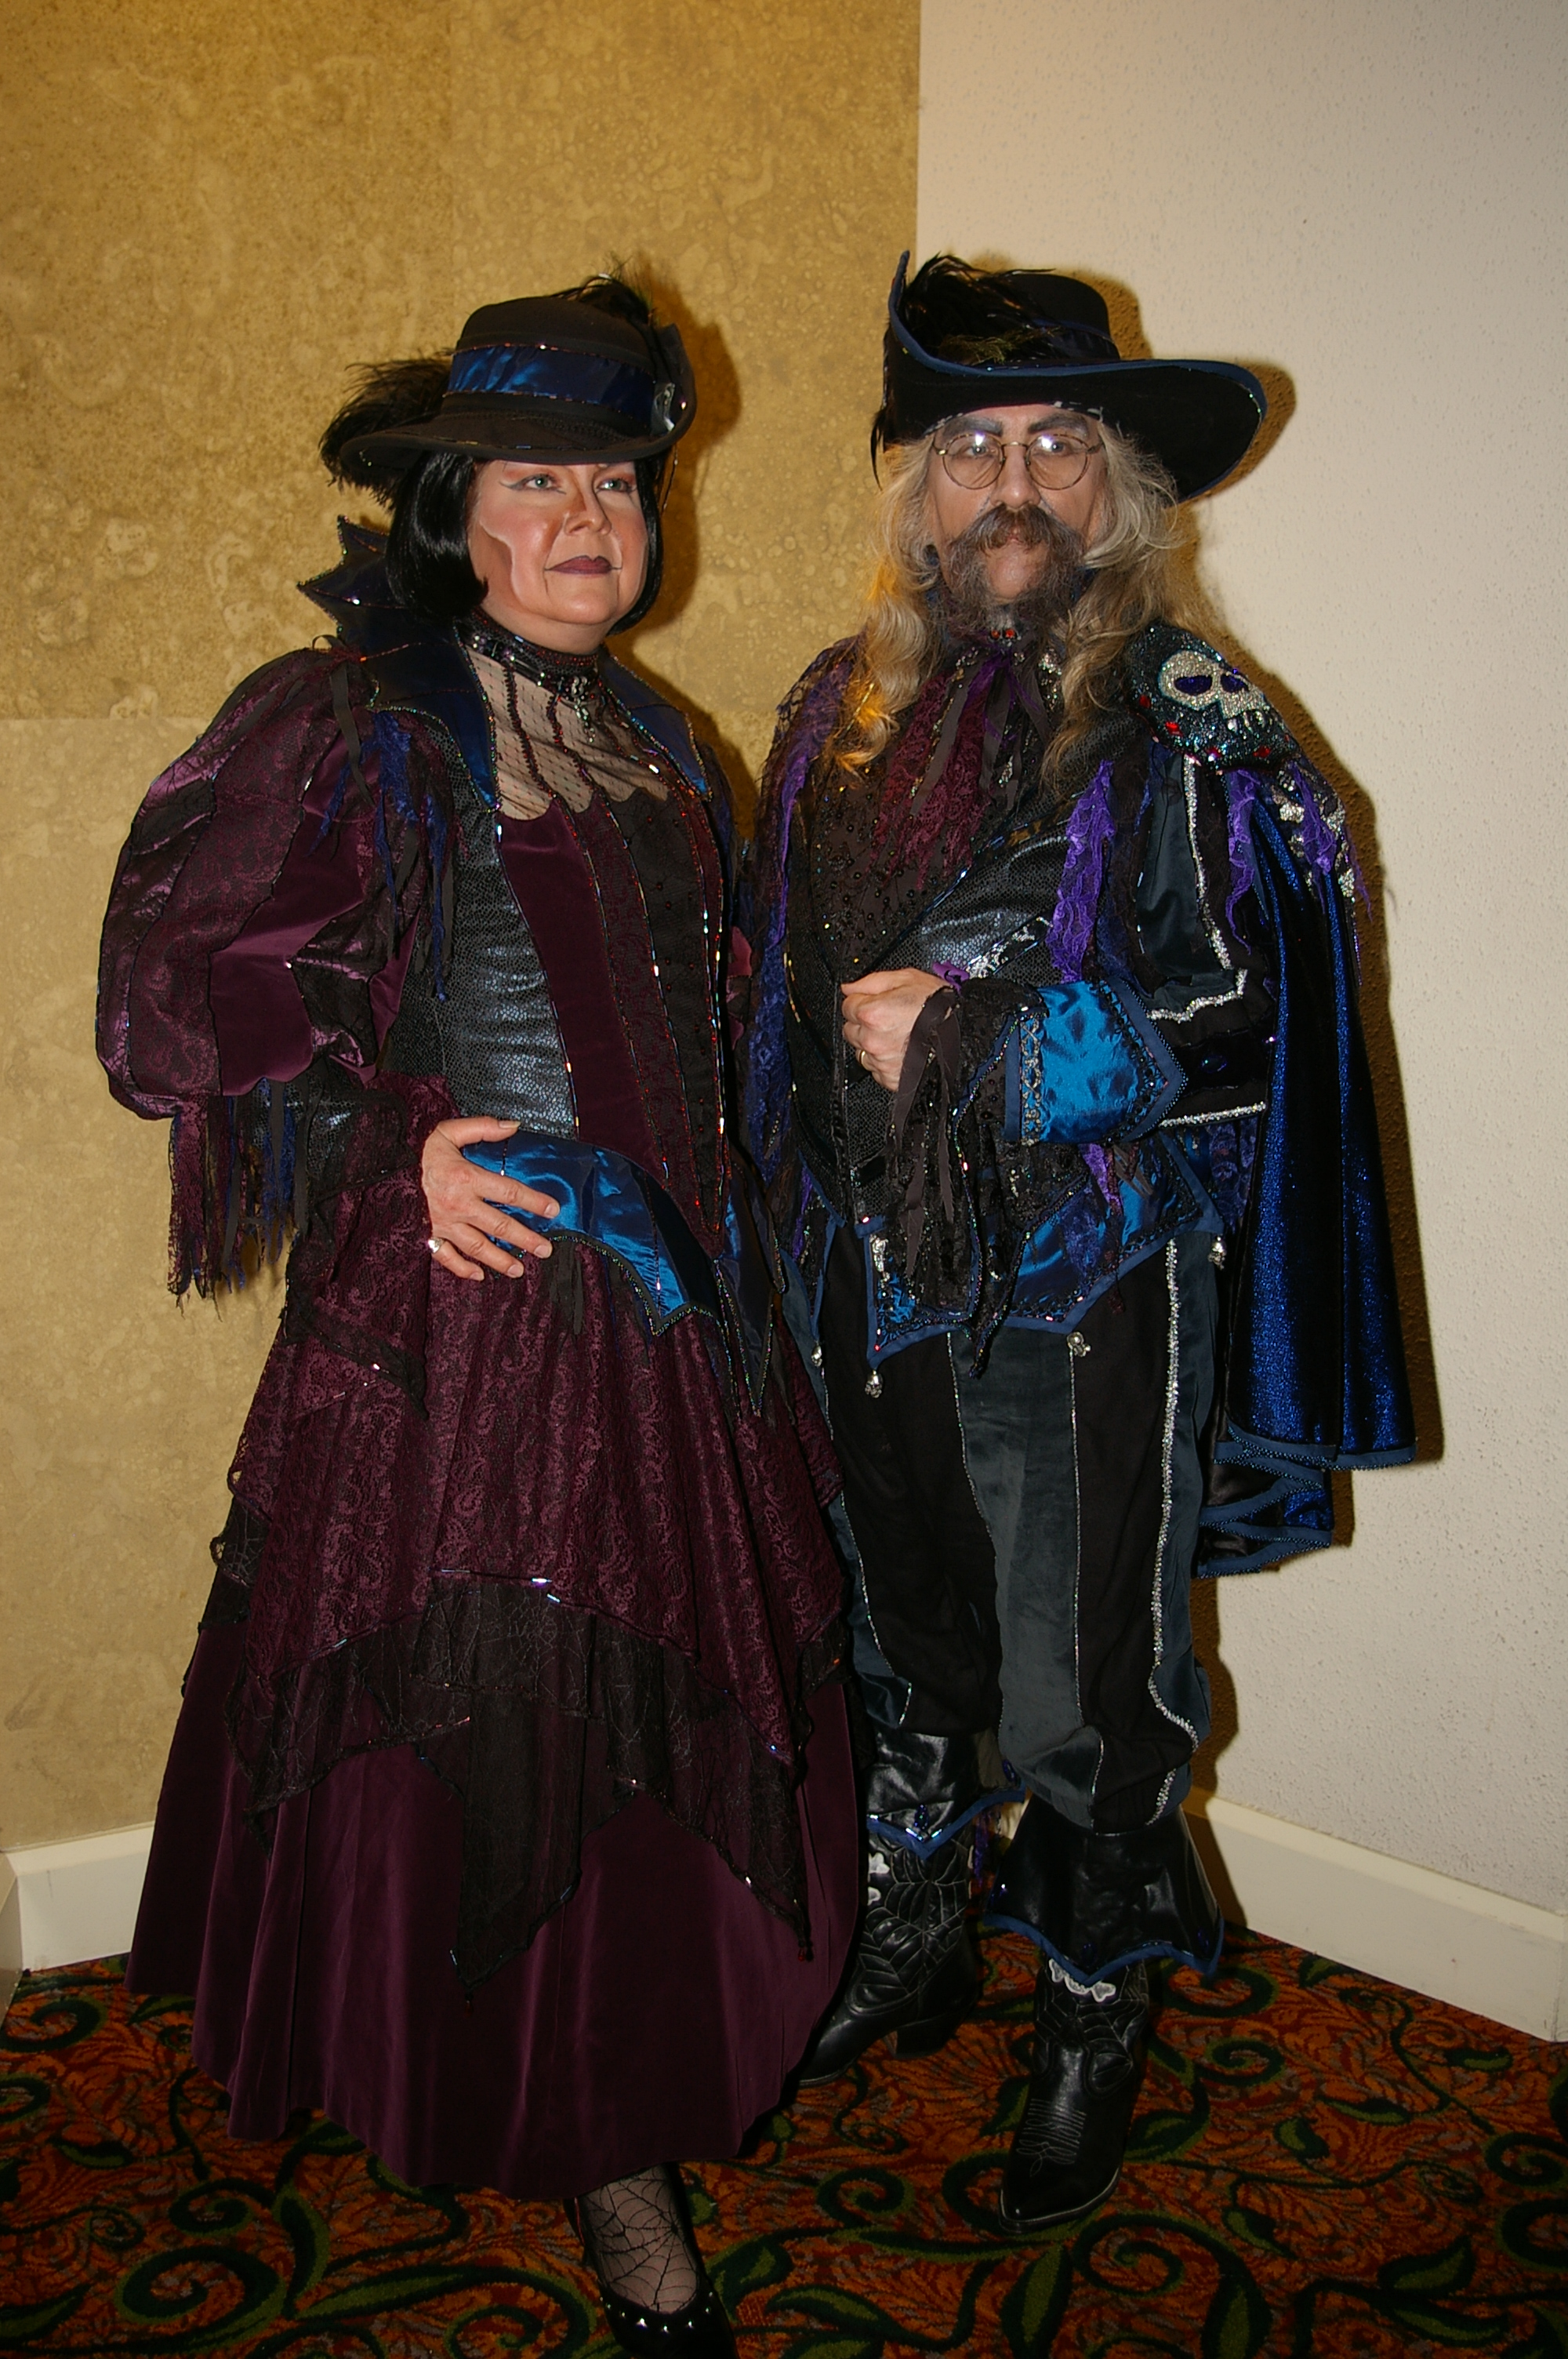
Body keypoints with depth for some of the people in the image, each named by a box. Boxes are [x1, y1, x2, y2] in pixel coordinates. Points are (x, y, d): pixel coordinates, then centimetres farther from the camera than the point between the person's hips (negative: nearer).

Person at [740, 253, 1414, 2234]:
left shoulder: (1188, 732, -8)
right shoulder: (841, 718, 6)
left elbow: (1251, 1020, -14)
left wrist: (979, 1043, -19)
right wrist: (791, 1237, 13)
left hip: (1091, 1298, -4)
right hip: (877, 1286, 5)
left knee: (1078, 1698, 5)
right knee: (901, 1643, 20)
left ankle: (1094, 2026, 30)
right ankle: (912, 1942, 44)